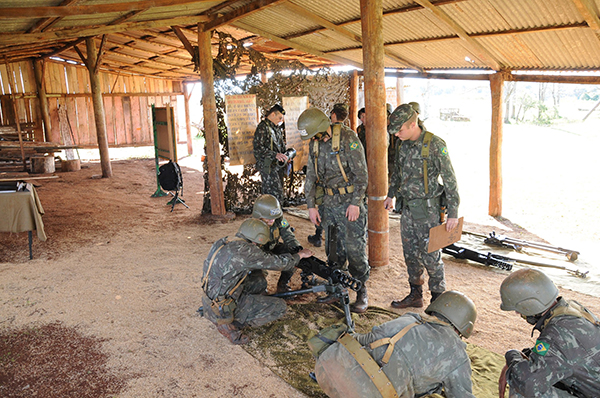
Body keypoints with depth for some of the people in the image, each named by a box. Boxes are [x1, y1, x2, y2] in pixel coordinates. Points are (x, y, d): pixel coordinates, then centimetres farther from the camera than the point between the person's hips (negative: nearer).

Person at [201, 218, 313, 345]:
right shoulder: (245, 251, -21)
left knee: (258, 277, 15)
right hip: (221, 312, -9)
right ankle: (232, 324, -3)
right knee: (280, 307, -4)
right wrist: (300, 254, 7)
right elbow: (280, 263, -12)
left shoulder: (223, 245, 5)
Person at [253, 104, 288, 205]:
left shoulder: (276, 127, 15)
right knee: (276, 194, -12)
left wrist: (285, 155, 7)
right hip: (268, 167, -9)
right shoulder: (263, 127, -13)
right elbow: (258, 148, -21)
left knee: (279, 192, 13)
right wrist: (275, 155, -30)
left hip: (277, 165, 9)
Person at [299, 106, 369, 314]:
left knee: (354, 250, -4)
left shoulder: (347, 138, -13)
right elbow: (311, 176, 13)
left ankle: (362, 293, 10)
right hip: (329, 205, 6)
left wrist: (355, 203, -16)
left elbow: (361, 174, -13)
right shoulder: (314, 144, 7)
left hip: (349, 204, -6)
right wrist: (311, 205, 8)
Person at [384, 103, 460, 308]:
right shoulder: (404, 145, 5)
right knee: (410, 253, 14)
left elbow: (450, 180, -15)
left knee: (430, 255, 1)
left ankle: (438, 298, 18)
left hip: (428, 209, -7)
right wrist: (391, 195, 26)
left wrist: (453, 213, -15)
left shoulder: (435, 145, -17)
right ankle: (415, 295, 28)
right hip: (408, 208, 7)